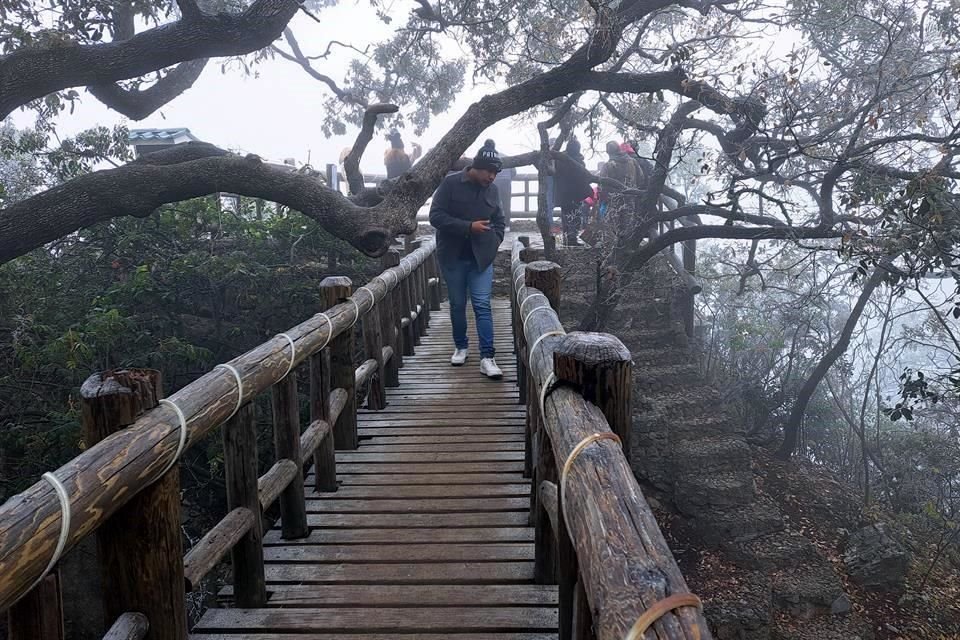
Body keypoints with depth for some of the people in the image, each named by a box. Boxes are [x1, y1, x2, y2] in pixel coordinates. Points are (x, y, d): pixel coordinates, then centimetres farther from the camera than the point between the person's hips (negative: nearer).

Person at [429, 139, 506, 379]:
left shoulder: (493, 190, 5)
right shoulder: (450, 183, -7)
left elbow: (499, 222, 18)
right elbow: (435, 216, -13)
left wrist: (492, 245, 3)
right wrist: (469, 227, -20)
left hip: (481, 258, 2)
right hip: (453, 257, -1)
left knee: (482, 306, -6)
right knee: (457, 304, 9)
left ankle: (487, 358, -8)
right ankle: (461, 347, 28)